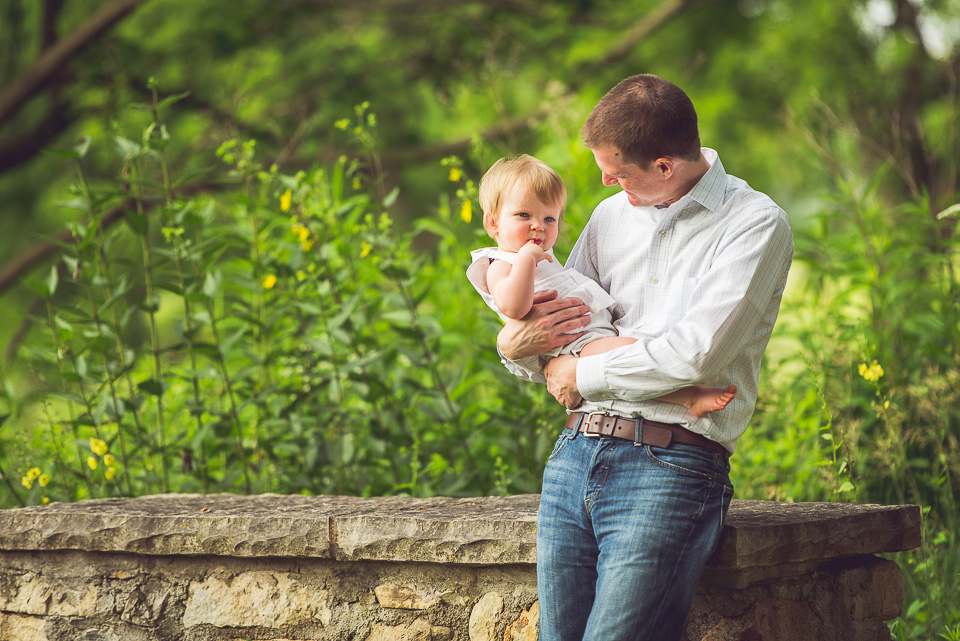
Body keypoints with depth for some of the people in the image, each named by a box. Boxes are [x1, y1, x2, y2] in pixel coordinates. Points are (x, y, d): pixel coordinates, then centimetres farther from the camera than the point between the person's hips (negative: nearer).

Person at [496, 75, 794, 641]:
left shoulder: (756, 224, -2)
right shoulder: (612, 216, 19)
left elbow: (696, 354, -14)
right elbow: (566, 331, 25)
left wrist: (583, 374, -4)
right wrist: (518, 347, 1)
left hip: (670, 467, -6)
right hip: (574, 455, 6)